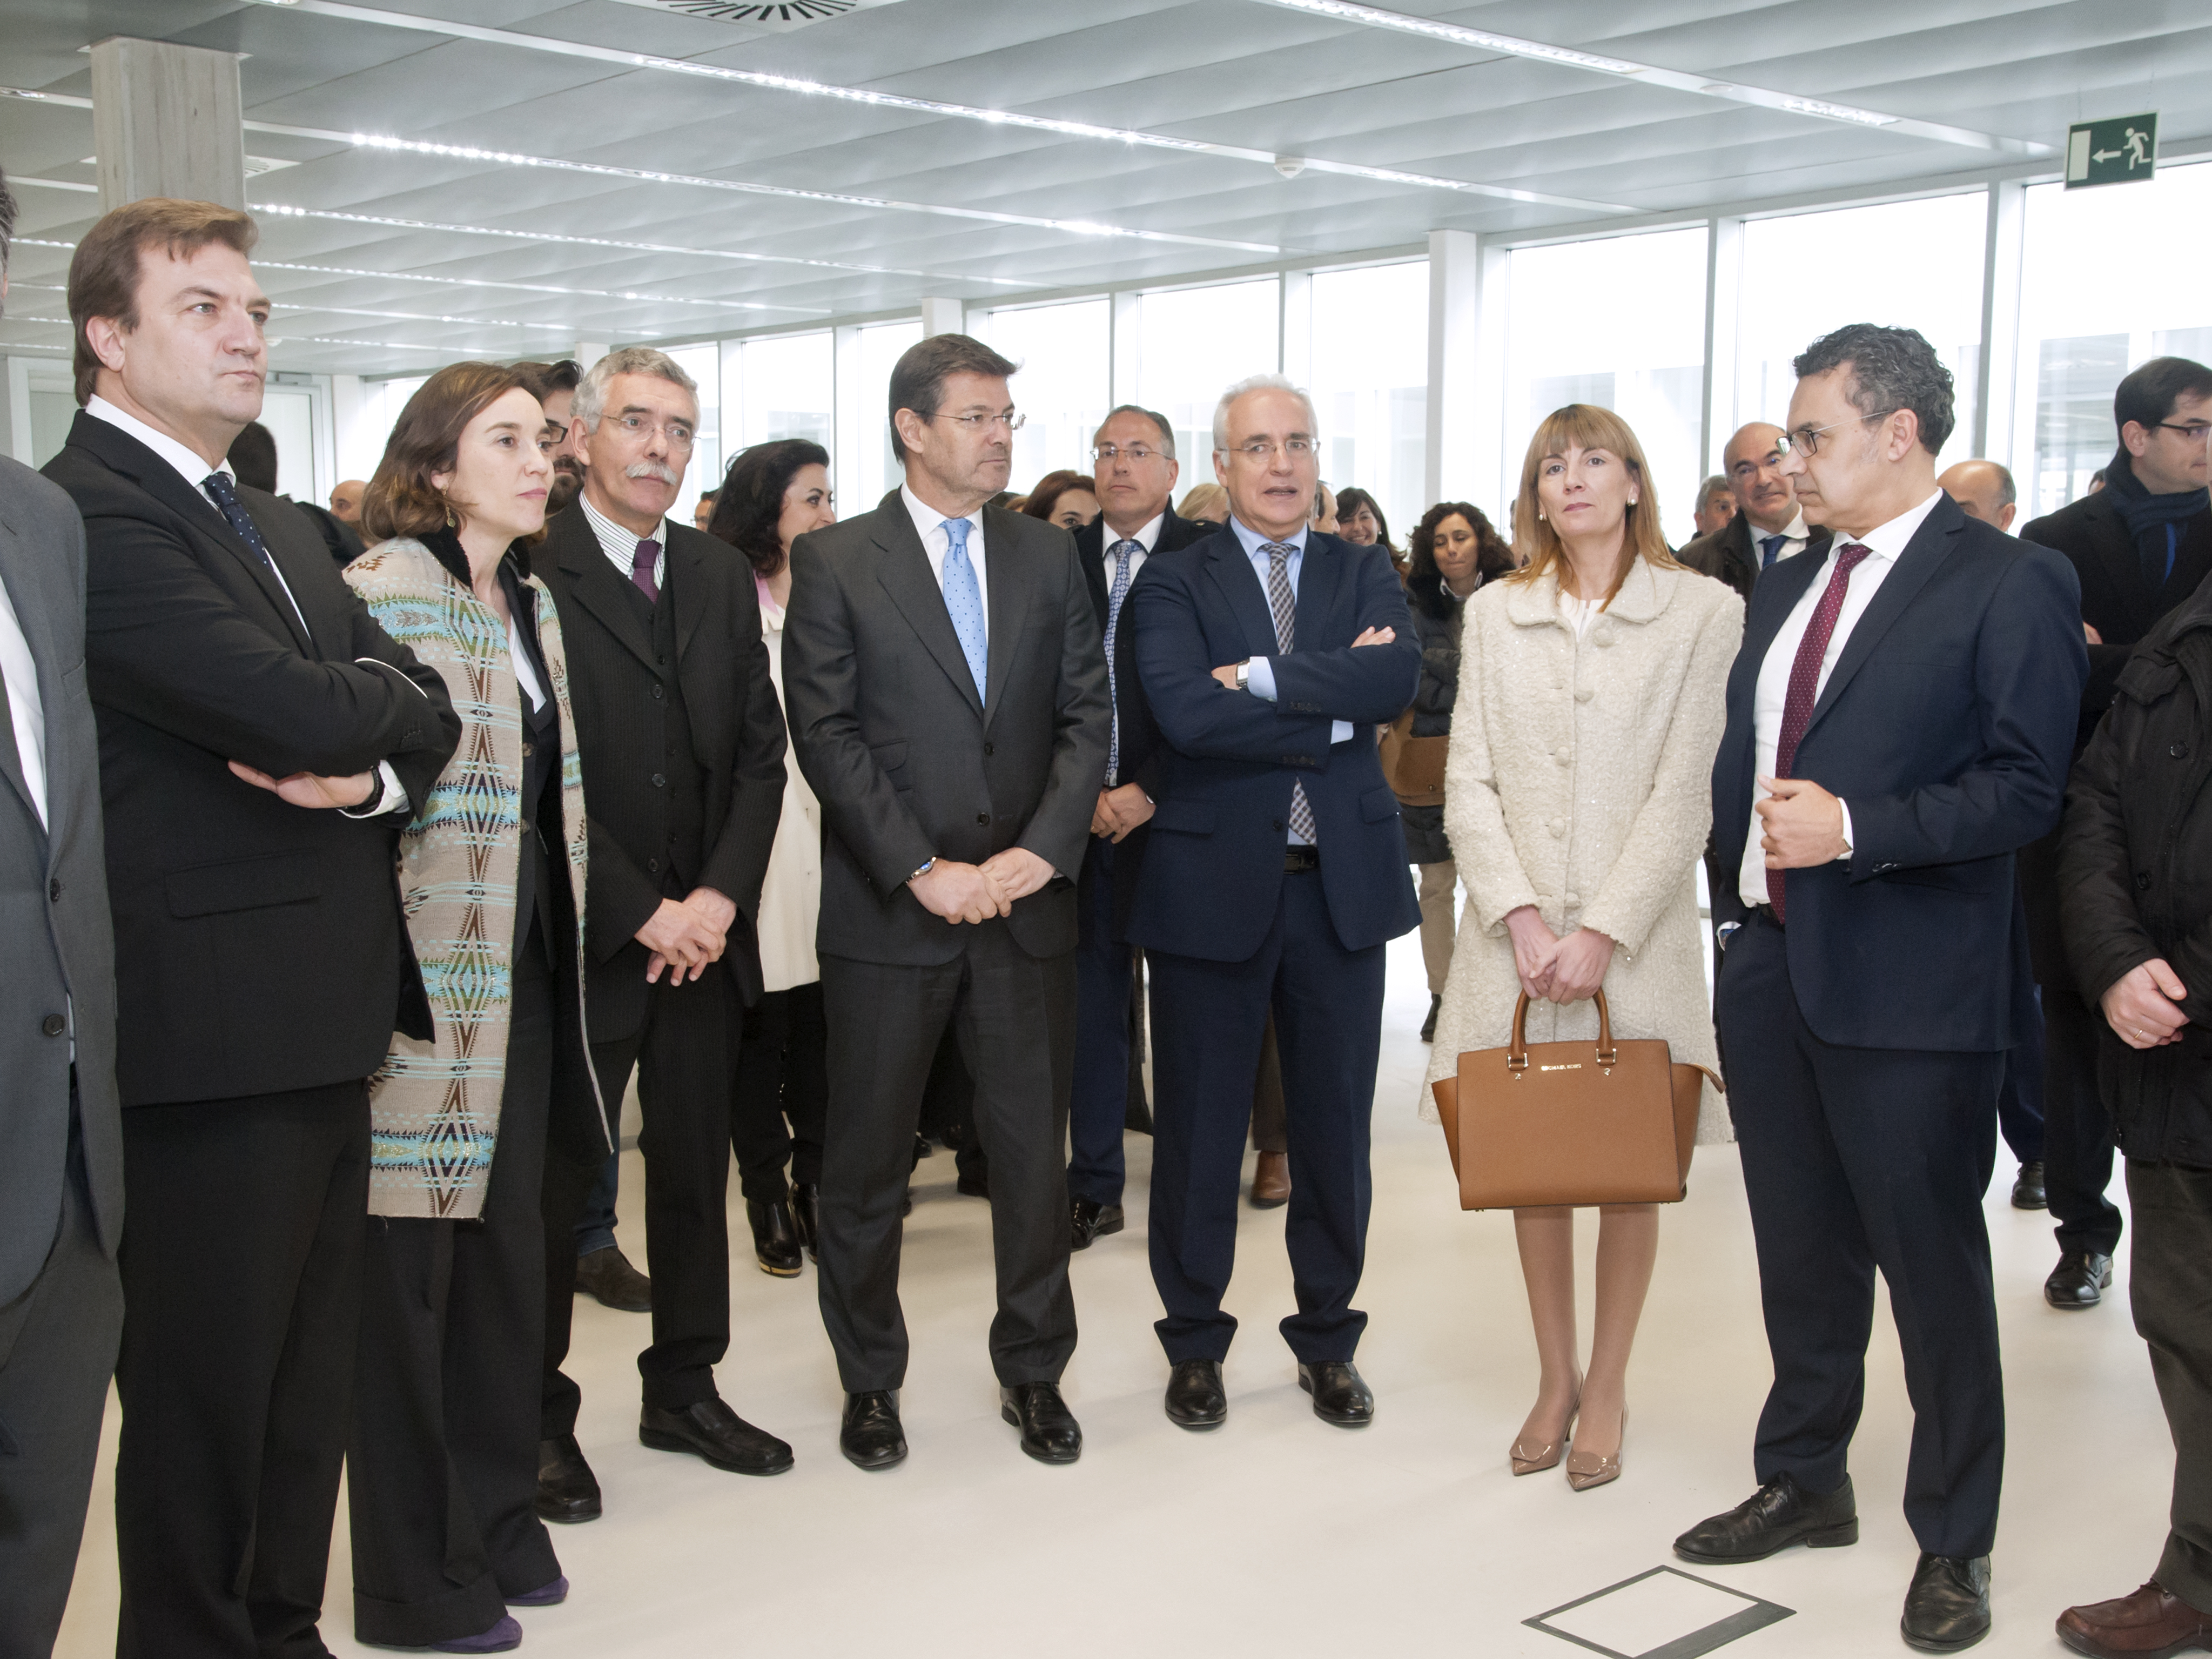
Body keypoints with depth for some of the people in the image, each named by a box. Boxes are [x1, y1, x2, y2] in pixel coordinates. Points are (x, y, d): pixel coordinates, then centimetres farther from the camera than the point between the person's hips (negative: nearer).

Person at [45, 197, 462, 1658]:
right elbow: (300, 713, -23)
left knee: (311, 1385, 17)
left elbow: (432, 716, 11)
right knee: (205, 1400, 3)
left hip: (326, 1027, 9)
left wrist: (368, 768, -11)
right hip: (210, 1032, -9)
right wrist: (376, 691, -1)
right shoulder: (84, 515, -13)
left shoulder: (283, 534, 18)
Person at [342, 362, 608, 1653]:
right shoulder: (385, 589, -12)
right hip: (431, 980, -8)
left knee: (507, 1246, 15)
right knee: (412, 1263, 2)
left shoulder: (532, 602, 14)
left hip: (527, 969, 8)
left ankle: (497, 1520, 31)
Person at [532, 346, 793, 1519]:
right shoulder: (528, 573, -8)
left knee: (694, 1172, 13)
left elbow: (759, 753, 9)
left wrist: (722, 896, -5)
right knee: (554, 1185, 4)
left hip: (703, 932, 6)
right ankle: (537, 1414, 19)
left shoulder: (722, 577, 11)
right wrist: (643, 914, -14)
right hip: (580, 940, -5)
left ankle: (685, 1389, 28)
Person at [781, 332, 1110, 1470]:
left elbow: (1087, 717, 5)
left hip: (1026, 904, 3)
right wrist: (925, 872, -14)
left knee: (1034, 1151, 9)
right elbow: (828, 736, -7)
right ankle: (869, 1379, 26)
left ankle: (1033, 1372, 26)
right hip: (886, 911, -2)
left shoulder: (1050, 557, 10)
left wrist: (1043, 847, -10)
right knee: (867, 1162, 8)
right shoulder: (834, 563, -1)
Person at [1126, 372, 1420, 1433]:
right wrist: (1335, 708, -16)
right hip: (1213, 884, -2)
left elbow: (1396, 678, -13)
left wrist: (1263, 676, -19)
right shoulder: (1174, 583, -1)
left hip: (1343, 882, 2)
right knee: (1199, 1127, 9)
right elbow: (1184, 710, -19)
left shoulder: (1365, 575, 7)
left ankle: (1326, 1338, 29)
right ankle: (1195, 1342, 26)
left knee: (1335, 1123, 12)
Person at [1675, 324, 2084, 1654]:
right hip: (1772, 965, 7)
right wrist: (1741, 877, 8)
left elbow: (2026, 786, -16)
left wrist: (1855, 829, -24)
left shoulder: (2011, 584, -9)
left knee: (1934, 1266, 5)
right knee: (1801, 1249, 18)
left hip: (1909, 987, -7)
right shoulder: (1786, 587, 14)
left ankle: (1955, 1542, 21)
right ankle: (1807, 1481, 35)